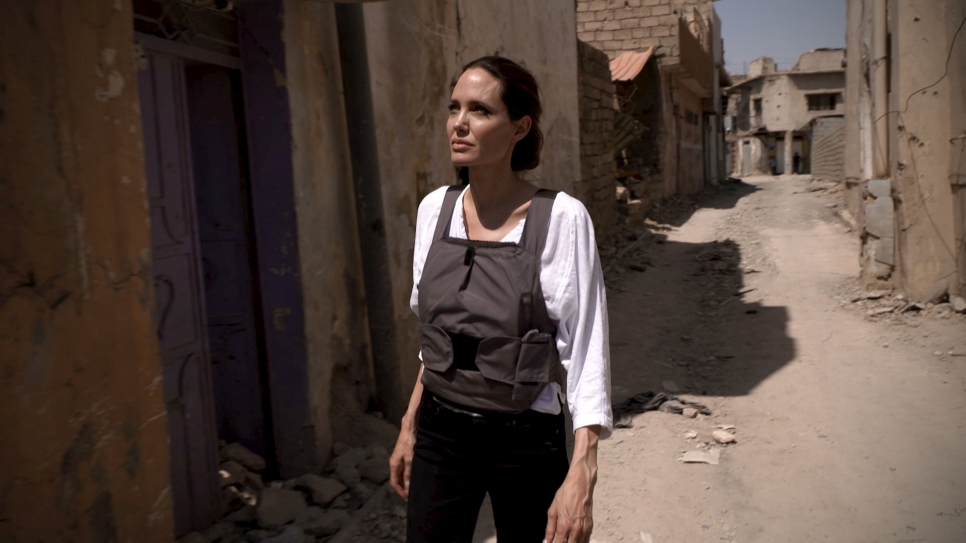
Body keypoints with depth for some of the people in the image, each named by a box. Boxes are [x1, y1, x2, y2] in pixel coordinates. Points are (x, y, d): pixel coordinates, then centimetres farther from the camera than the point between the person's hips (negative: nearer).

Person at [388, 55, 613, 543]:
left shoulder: (561, 218, -15)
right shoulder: (434, 210, -1)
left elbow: (585, 351, -14)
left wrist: (581, 475, -19)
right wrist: (409, 430, 12)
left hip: (525, 439, -3)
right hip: (440, 433, 4)